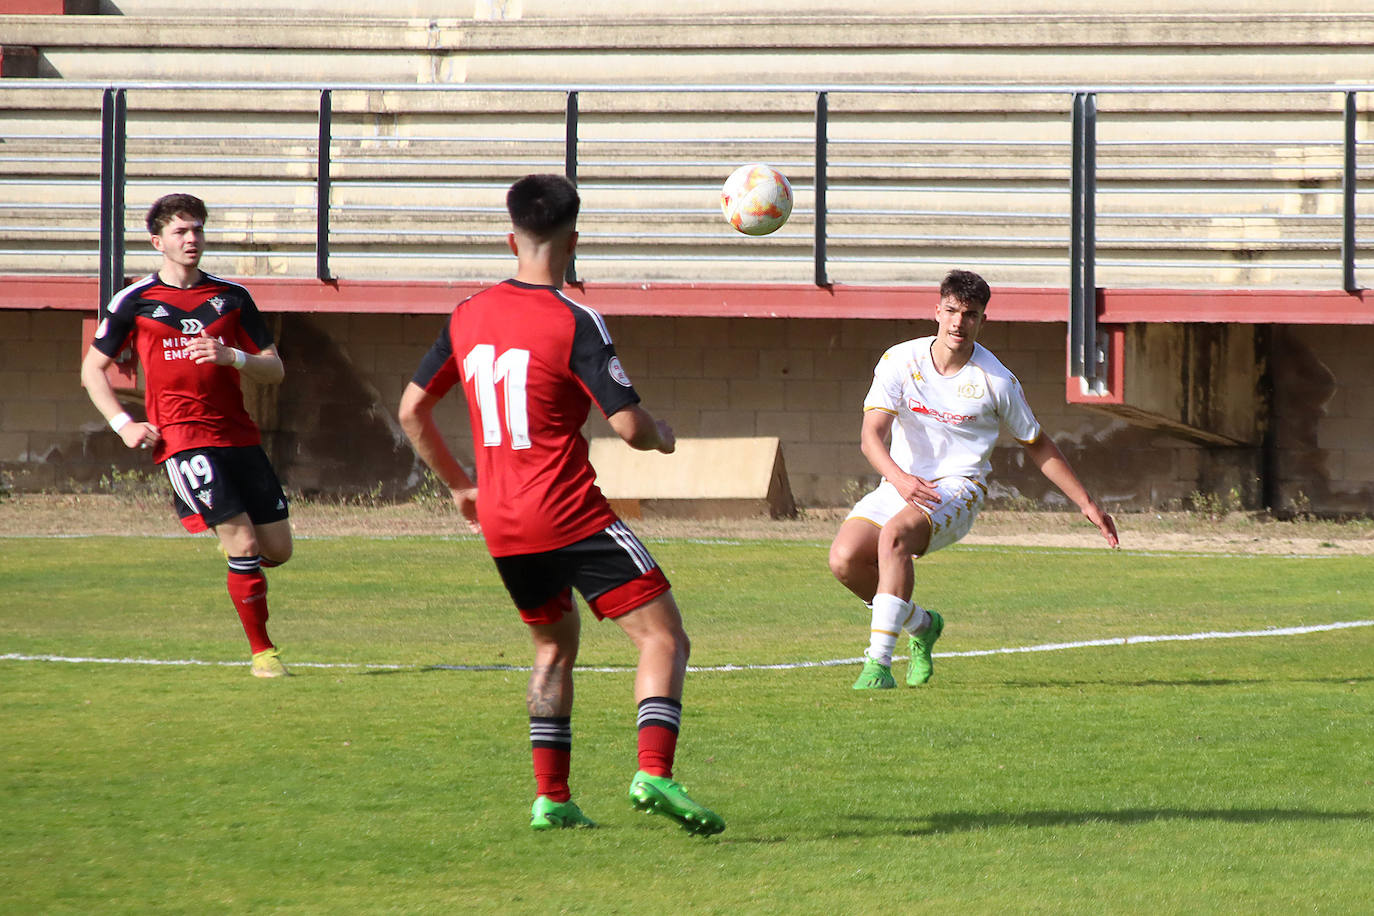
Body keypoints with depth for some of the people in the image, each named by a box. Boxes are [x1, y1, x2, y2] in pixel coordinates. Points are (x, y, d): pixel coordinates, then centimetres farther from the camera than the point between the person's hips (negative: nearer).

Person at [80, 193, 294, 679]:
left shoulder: (232, 297, 9)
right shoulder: (134, 301, 3)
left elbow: (275, 370, 8)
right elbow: (93, 369, 12)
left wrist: (231, 357, -12)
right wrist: (122, 423, -1)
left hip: (239, 434, 4)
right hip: (182, 436, -4)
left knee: (277, 549, 3)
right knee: (244, 544, -15)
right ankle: (261, 651, -2)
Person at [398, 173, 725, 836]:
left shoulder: (468, 315, 7)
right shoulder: (573, 323, -12)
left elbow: (411, 411, 14)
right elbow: (628, 424, -16)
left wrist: (458, 484, 26)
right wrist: (662, 436, 7)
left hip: (501, 525, 7)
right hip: (571, 517, -7)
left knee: (555, 644, 25)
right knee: (663, 636, -4)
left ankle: (551, 796, 17)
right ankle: (653, 774, -24)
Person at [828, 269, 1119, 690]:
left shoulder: (996, 382, -4)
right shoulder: (900, 360, -3)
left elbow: (1038, 446, 11)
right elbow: (872, 435, -13)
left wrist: (1087, 504, 12)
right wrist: (899, 477, -34)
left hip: (958, 488, -3)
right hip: (900, 485, 3)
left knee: (894, 533, -34)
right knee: (844, 558, -19)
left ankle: (879, 662, -36)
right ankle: (921, 624, 11)